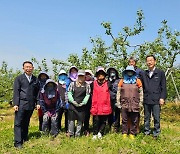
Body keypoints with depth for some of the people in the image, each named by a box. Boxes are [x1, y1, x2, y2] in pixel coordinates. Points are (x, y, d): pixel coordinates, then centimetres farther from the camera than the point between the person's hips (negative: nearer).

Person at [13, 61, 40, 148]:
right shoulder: (19, 78, 4)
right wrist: (15, 104, -9)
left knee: (26, 123, 14)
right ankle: (18, 142, -1)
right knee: (18, 123, -3)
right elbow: (16, 92, -2)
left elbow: (37, 92, 12)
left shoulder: (35, 79, 12)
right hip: (21, 104, -3)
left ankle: (25, 138, 24)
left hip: (31, 105, 3)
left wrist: (37, 103, 5)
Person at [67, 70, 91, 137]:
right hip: (72, 105, 0)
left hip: (82, 106, 0)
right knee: (71, 120, 3)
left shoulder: (87, 85, 4)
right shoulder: (72, 84, 5)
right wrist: (73, 101, -11)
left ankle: (77, 135, 15)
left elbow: (87, 95, 0)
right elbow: (69, 93, 1)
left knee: (80, 121, 5)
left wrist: (83, 103, -11)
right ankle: (71, 134, 13)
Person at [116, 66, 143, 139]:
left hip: (135, 105, 0)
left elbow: (141, 92, 7)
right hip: (124, 104, 0)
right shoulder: (122, 81, 6)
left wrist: (141, 102, 2)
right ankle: (124, 133, 18)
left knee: (134, 121, 6)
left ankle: (132, 134, 18)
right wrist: (118, 102, 4)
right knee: (124, 120, 6)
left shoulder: (137, 81, 5)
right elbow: (118, 92, 8)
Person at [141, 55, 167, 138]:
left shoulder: (160, 73, 2)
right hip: (146, 100, 3)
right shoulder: (143, 74, 11)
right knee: (146, 117, 12)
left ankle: (156, 133, 15)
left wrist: (162, 98, -6)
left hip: (156, 100, -3)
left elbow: (163, 87, 0)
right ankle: (146, 132, 23)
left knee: (156, 117, 2)